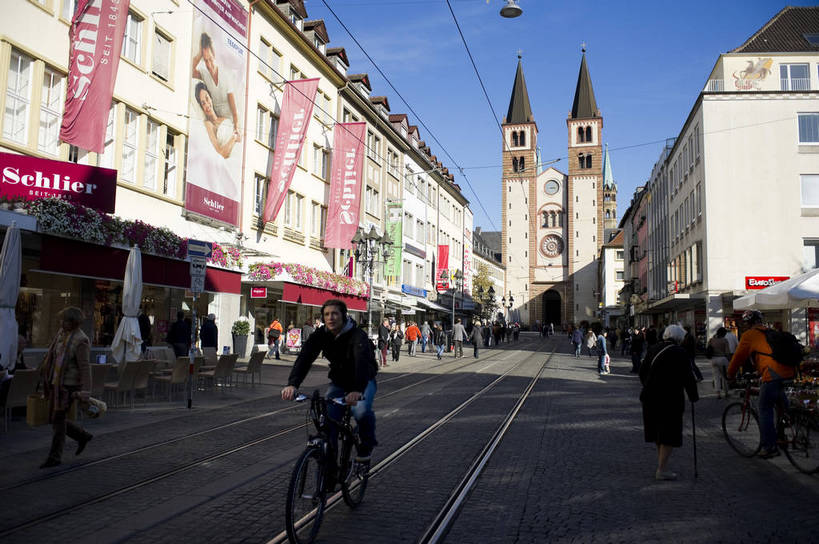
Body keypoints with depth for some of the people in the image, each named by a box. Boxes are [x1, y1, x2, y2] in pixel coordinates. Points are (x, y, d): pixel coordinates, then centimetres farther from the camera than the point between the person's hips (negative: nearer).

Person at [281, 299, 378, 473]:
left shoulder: (357, 335, -29)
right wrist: (292, 384, -46)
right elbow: (305, 357, -28)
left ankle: (367, 443, -2)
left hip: (364, 381, -4)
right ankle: (329, 464, 2)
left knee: (361, 410, -32)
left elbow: (362, 361, -45)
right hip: (338, 382, 4)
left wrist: (357, 390, -63)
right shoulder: (321, 335, -15)